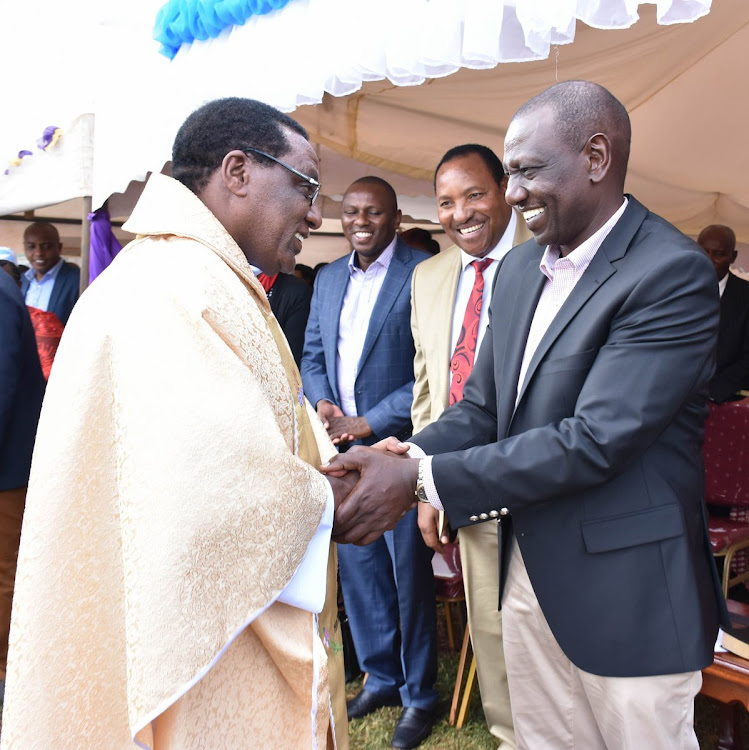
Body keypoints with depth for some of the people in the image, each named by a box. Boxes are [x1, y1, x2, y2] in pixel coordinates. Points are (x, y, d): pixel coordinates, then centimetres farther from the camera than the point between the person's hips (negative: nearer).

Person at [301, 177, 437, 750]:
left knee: (409, 574, 6)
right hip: (342, 448, 6)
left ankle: (418, 695, 25)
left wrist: (370, 423, -15)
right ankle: (381, 677, 35)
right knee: (357, 568, 15)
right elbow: (312, 354, 17)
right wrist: (322, 403, -3)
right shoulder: (329, 278, 12)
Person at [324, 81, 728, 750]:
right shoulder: (519, 268, 6)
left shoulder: (672, 273, -19)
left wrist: (423, 480, -26)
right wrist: (401, 459, -12)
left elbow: (594, 439, -25)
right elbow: (483, 408, 7)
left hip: (625, 588, -6)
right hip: (528, 568, 7)